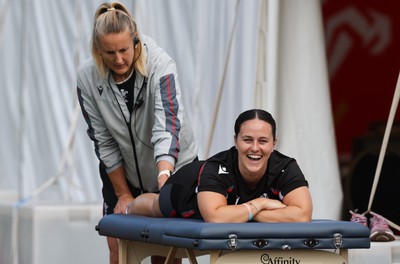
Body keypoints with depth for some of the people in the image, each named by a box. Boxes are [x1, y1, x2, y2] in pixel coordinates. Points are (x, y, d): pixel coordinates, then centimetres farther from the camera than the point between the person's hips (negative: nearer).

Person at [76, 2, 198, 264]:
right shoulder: (88, 77, -19)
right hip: (122, 169, 2)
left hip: (172, 163, -2)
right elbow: (103, 140, -11)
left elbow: (166, 126, -39)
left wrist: (164, 177, -54)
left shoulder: (160, 65, -27)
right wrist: (123, 194, -8)